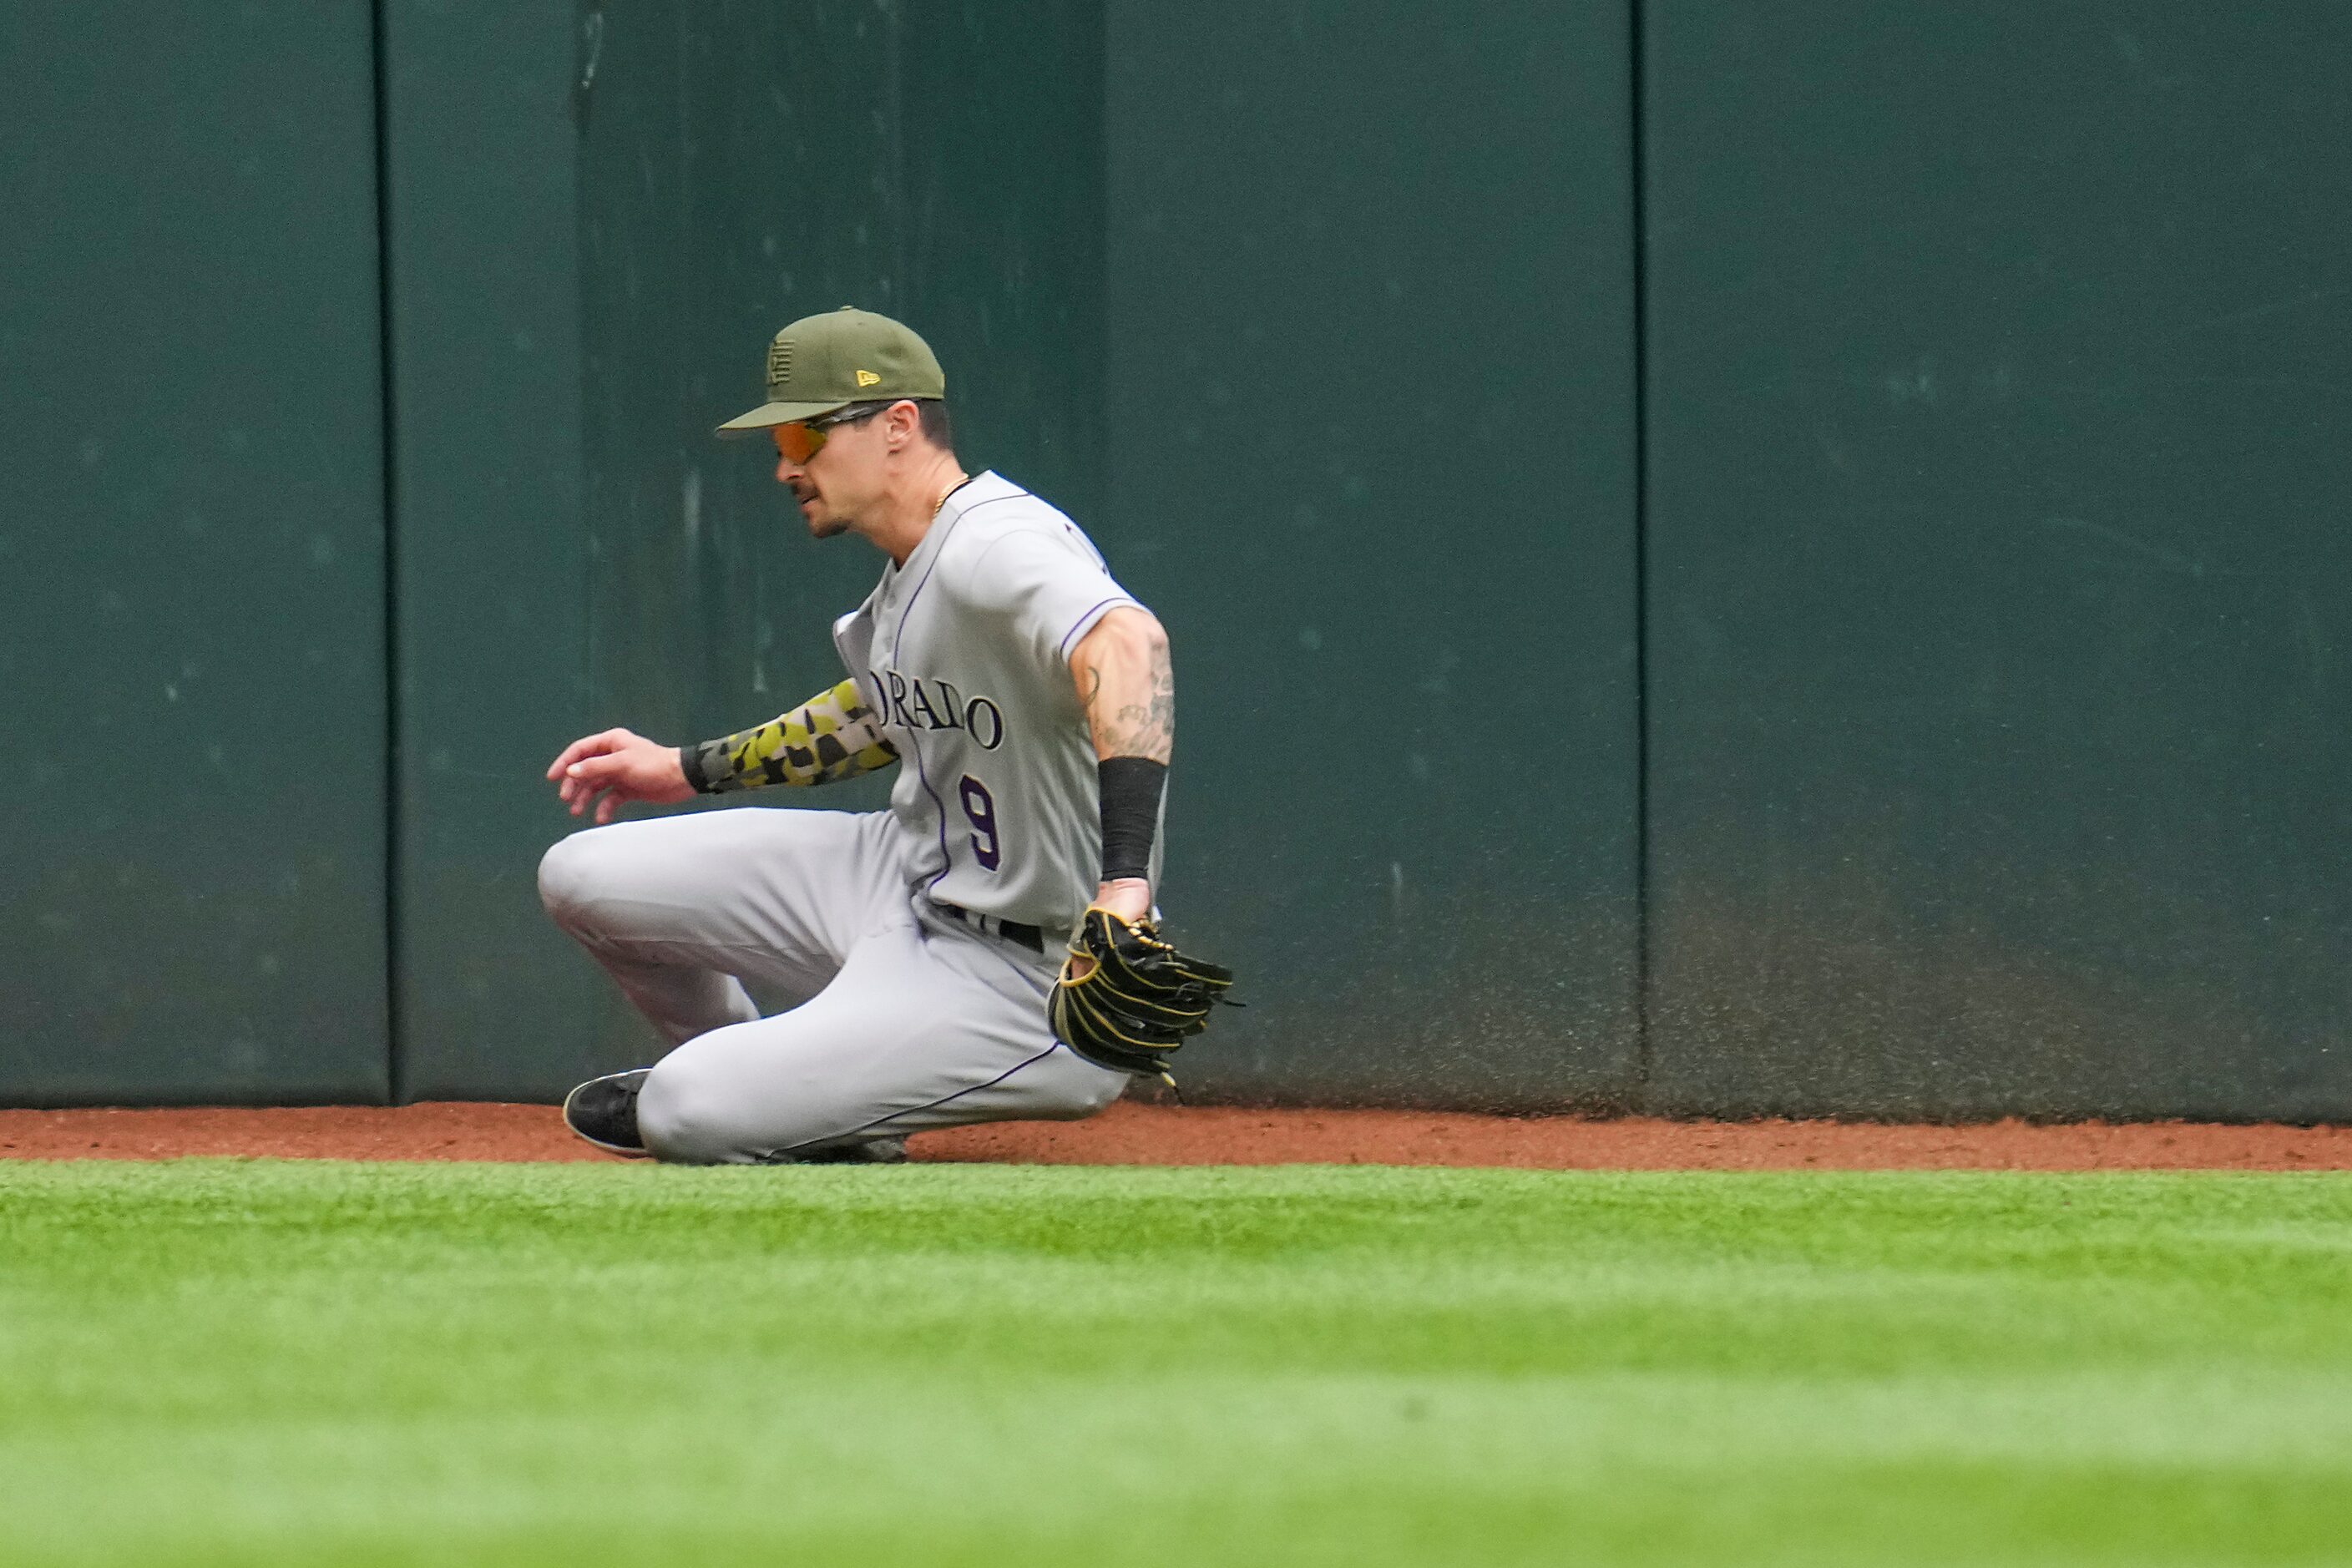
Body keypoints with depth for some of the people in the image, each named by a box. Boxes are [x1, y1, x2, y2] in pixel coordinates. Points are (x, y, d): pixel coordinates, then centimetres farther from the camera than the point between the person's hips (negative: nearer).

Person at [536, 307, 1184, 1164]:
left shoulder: (993, 548, -26)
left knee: (690, 1115, -23)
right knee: (585, 876, 7)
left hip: (1024, 970, -9)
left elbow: (1125, 641, -46)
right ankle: (757, 1079, 28)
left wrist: (1123, 887, -58)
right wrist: (686, 769, 28)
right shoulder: (911, 562, 6)